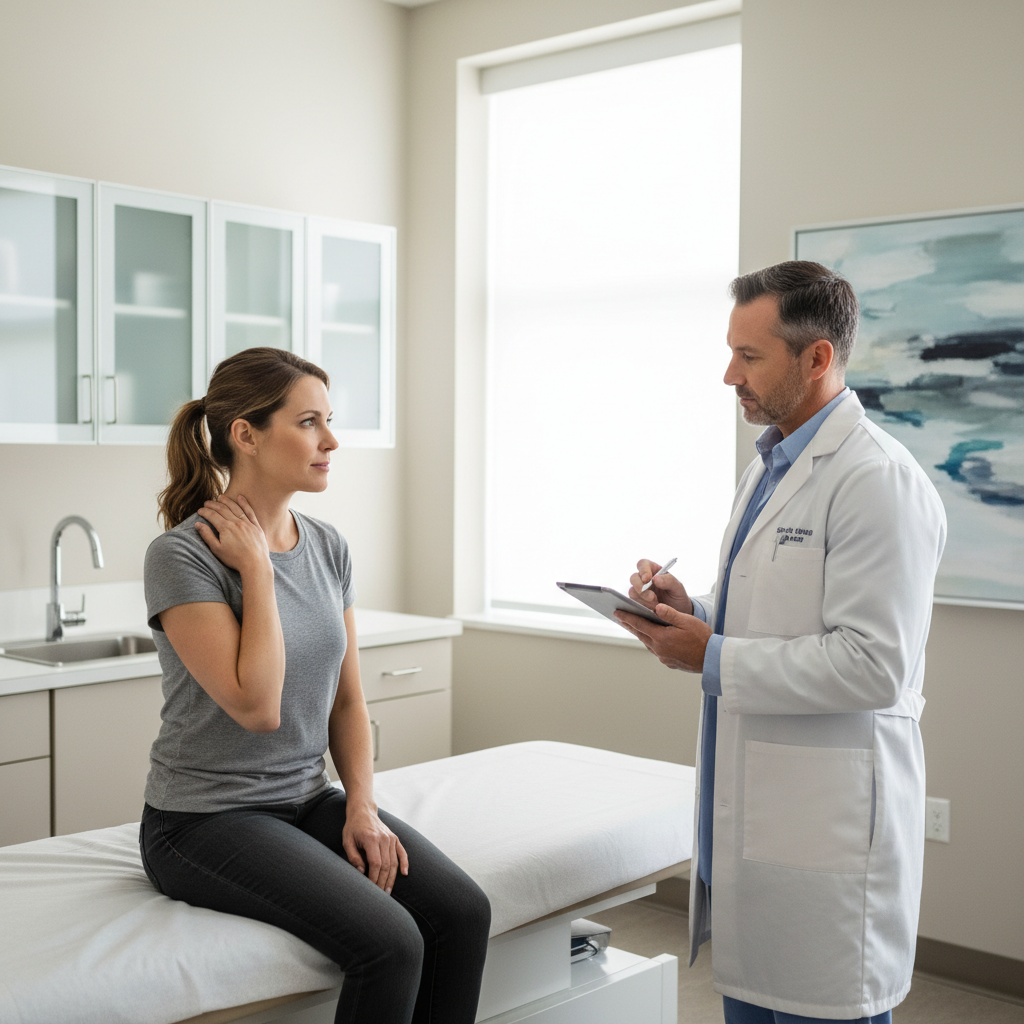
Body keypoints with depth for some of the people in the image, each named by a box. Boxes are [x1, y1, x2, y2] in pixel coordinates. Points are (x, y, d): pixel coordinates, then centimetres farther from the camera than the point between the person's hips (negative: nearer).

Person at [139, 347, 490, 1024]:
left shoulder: (329, 548, 6)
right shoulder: (183, 555, -15)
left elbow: (347, 698, 11)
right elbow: (257, 705, -23)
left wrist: (362, 805, -3)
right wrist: (257, 568, -18)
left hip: (310, 801, 6)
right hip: (207, 821, -6)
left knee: (463, 910, -14)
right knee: (389, 942, -24)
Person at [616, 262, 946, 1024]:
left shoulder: (879, 482, -17)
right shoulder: (770, 466, 13)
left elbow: (874, 664, -22)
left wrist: (713, 659, -18)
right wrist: (693, 611, 3)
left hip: (826, 825, -9)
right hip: (748, 811, 9)